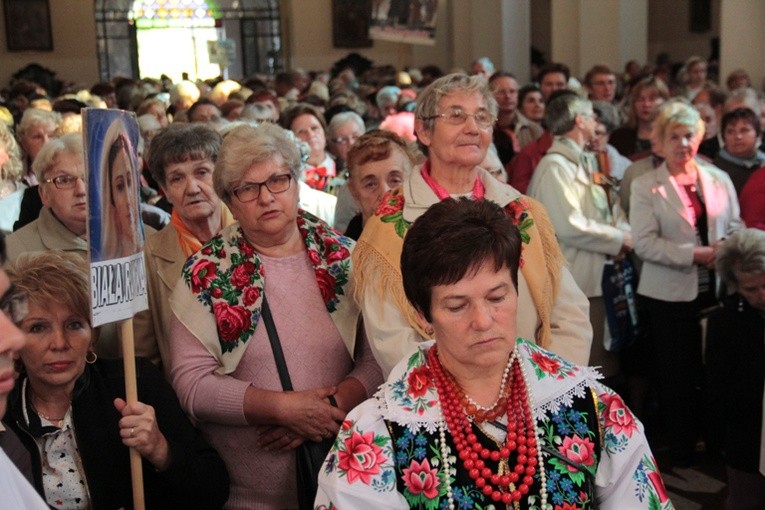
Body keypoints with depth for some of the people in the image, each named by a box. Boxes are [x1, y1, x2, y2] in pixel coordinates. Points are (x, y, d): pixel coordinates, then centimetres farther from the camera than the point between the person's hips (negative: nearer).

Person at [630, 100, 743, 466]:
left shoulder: (719, 180, 10)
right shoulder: (645, 186, -3)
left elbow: (735, 227, 11)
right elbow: (645, 243, -12)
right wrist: (696, 254, -18)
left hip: (716, 288, 3)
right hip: (669, 294, -3)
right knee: (676, 374, 6)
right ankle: (681, 447, 21)